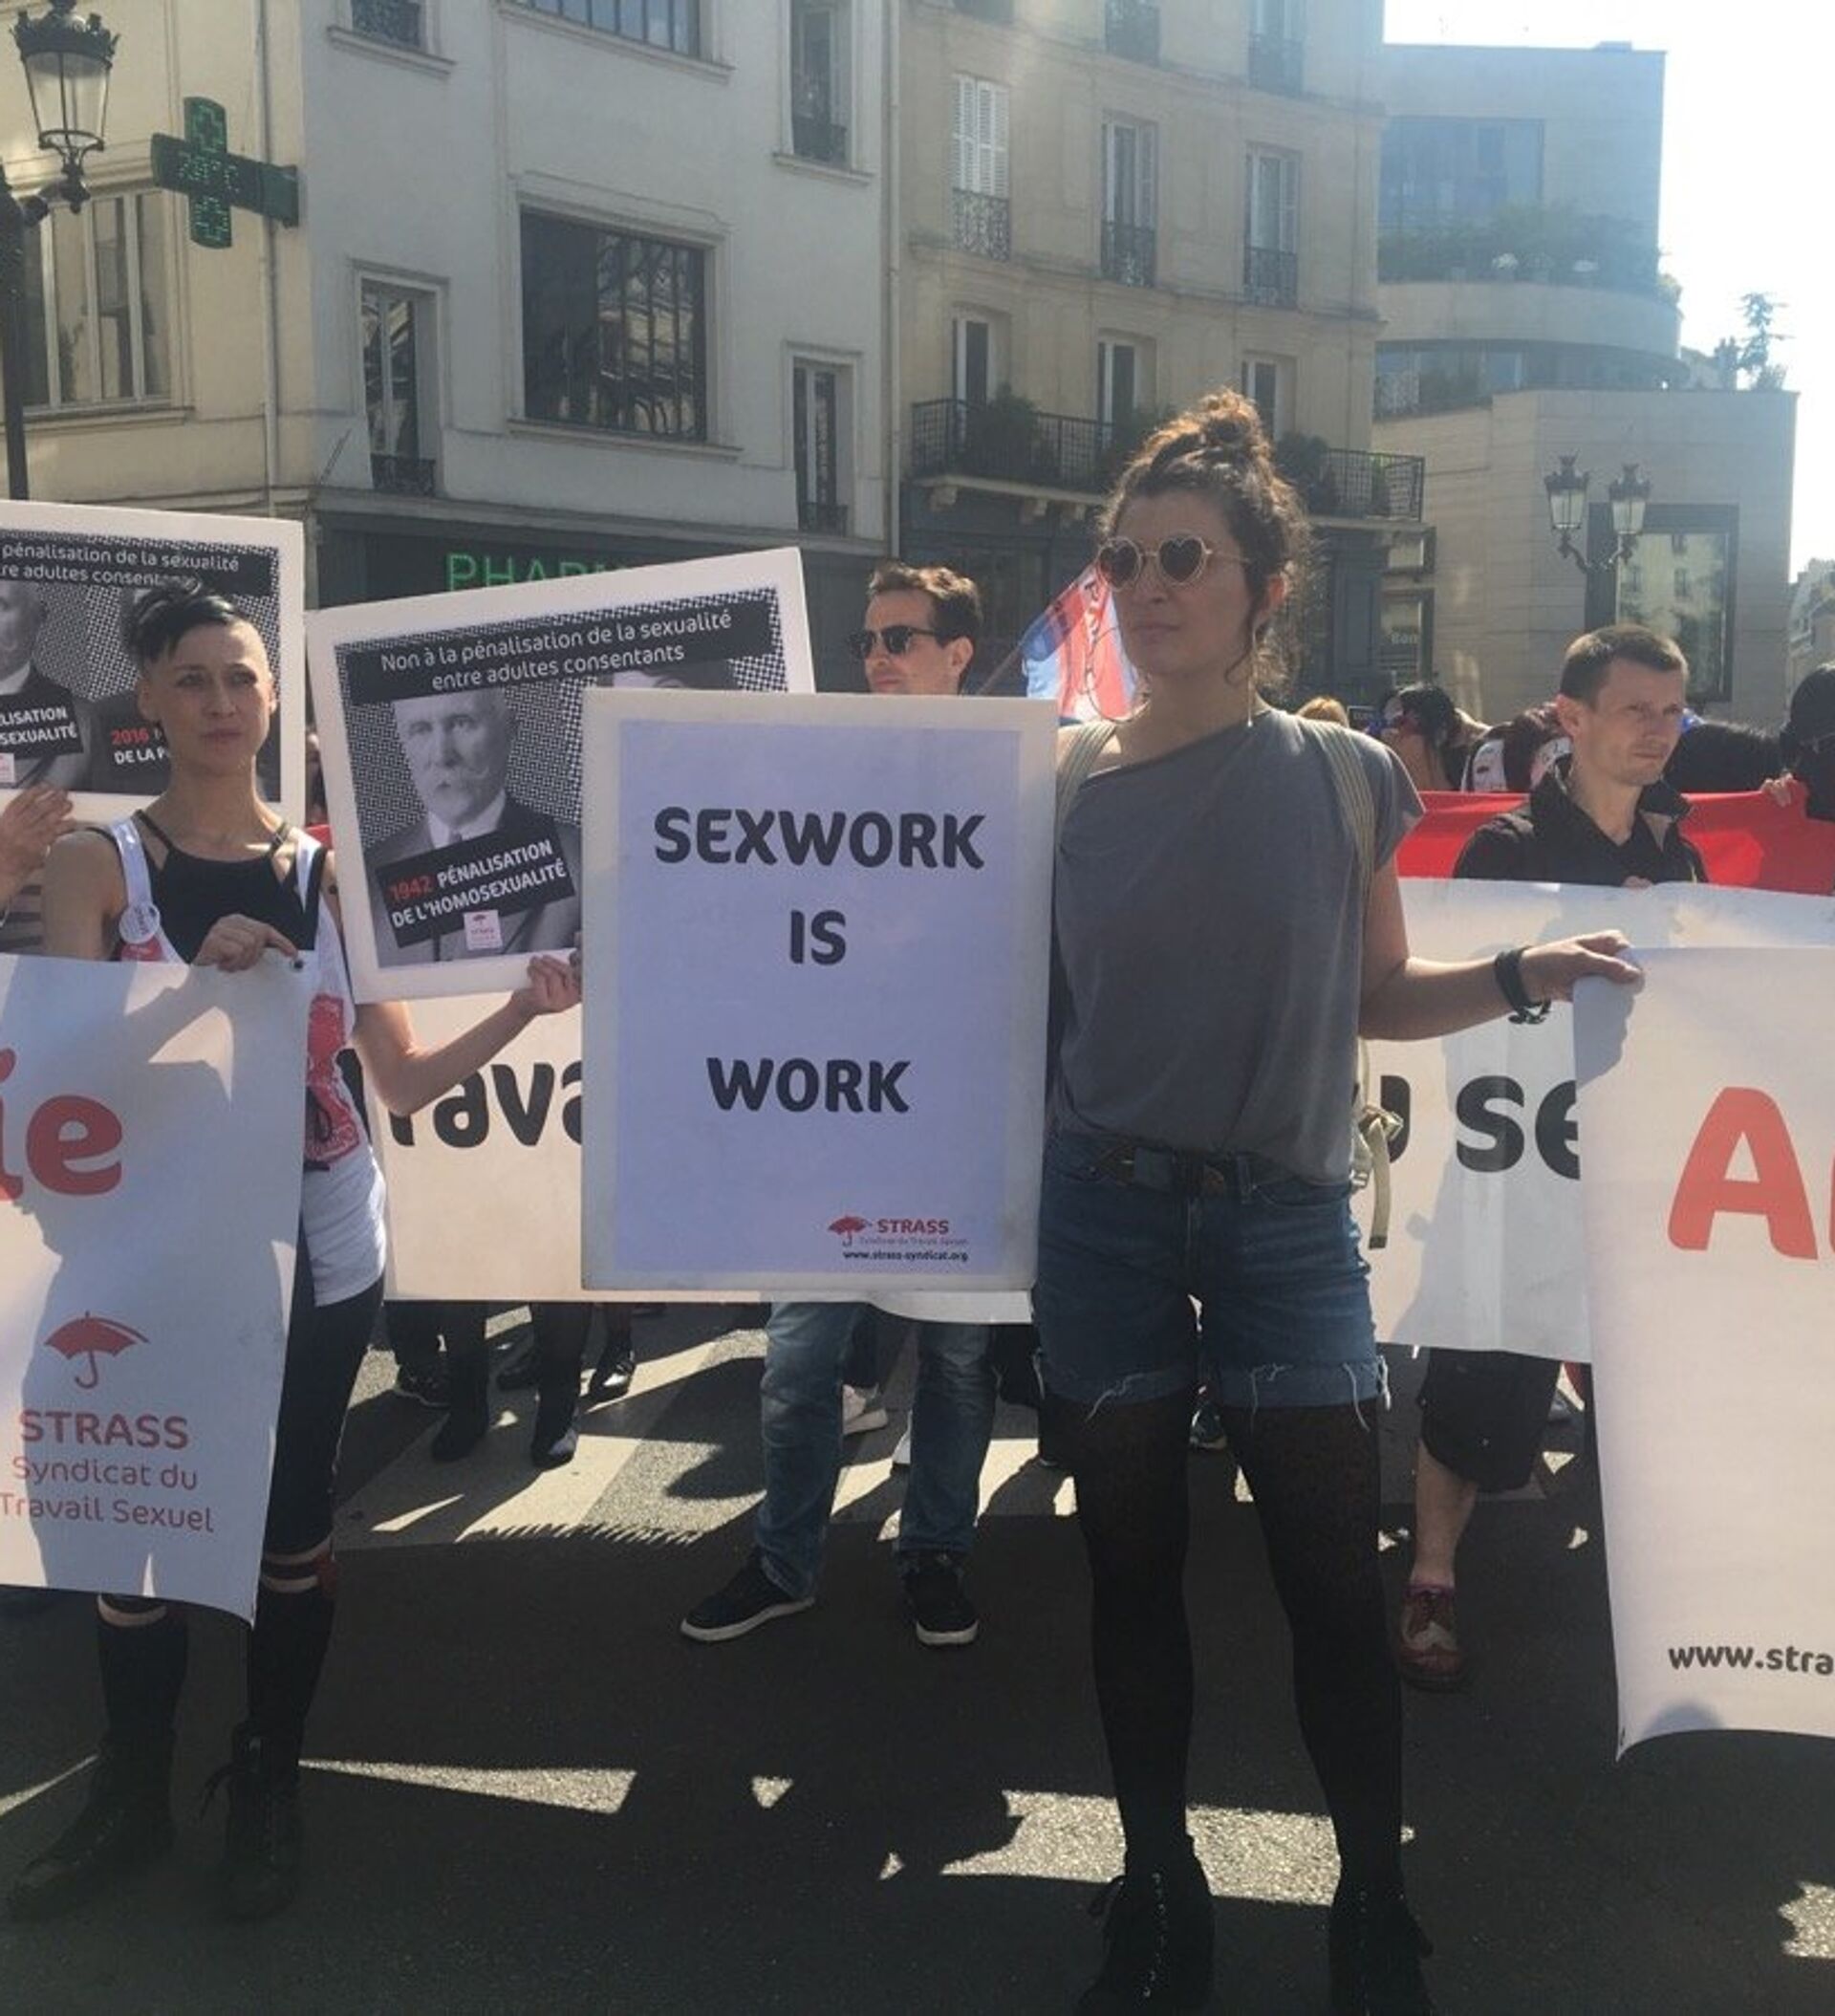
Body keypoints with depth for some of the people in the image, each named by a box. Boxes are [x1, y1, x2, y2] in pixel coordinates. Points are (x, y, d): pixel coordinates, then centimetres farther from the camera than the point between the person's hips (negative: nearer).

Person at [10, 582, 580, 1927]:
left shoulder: (332, 872, 3)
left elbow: (401, 1081, 1)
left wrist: (523, 1011, -11)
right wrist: (195, 973, -23)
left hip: (318, 1251, 1)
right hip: (153, 1252, -1)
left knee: (294, 1522, 11)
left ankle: (269, 1789, 30)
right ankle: (132, 1798, 28)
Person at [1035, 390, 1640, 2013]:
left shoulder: (1346, 780, 0)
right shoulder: (1063, 778, 1)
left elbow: (1376, 997, 8)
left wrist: (1522, 978, -6)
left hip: (1285, 1220, -1)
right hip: (1105, 1216, 1)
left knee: (1335, 1581, 3)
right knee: (1132, 1566, 11)